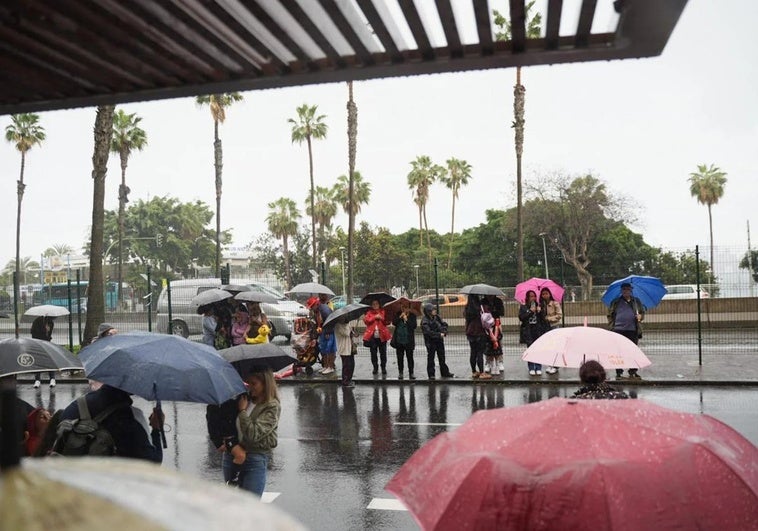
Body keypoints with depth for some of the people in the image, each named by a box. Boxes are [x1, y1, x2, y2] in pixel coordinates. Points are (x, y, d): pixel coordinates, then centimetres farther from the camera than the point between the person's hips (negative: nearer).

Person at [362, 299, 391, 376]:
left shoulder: (383, 312, 10)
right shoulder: (369, 312, 10)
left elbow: (387, 322, 3)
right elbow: (366, 320, -6)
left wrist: (382, 318, -15)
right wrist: (375, 317, -13)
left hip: (382, 336, 0)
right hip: (372, 336, 0)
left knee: (383, 353, 0)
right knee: (373, 353, 3)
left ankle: (383, 368, 11)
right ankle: (375, 367, 17)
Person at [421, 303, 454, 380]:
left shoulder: (437, 317, 3)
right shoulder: (424, 321, -18)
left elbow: (444, 324, 8)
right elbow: (428, 332, -26)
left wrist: (443, 332, -11)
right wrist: (439, 335, -23)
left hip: (439, 341, 6)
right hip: (431, 342, -6)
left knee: (442, 357, 14)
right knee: (431, 358, 2)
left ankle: (445, 372, 25)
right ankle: (431, 374, 10)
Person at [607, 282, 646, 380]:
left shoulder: (636, 301, 13)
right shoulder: (616, 302, 8)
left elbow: (642, 312, 19)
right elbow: (610, 314, 11)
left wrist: (640, 316, -4)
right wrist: (612, 326, 0)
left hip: (633, 330, 2)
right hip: (619, 330, -1)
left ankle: (633, 372, 15)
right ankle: (619, 372, 7)